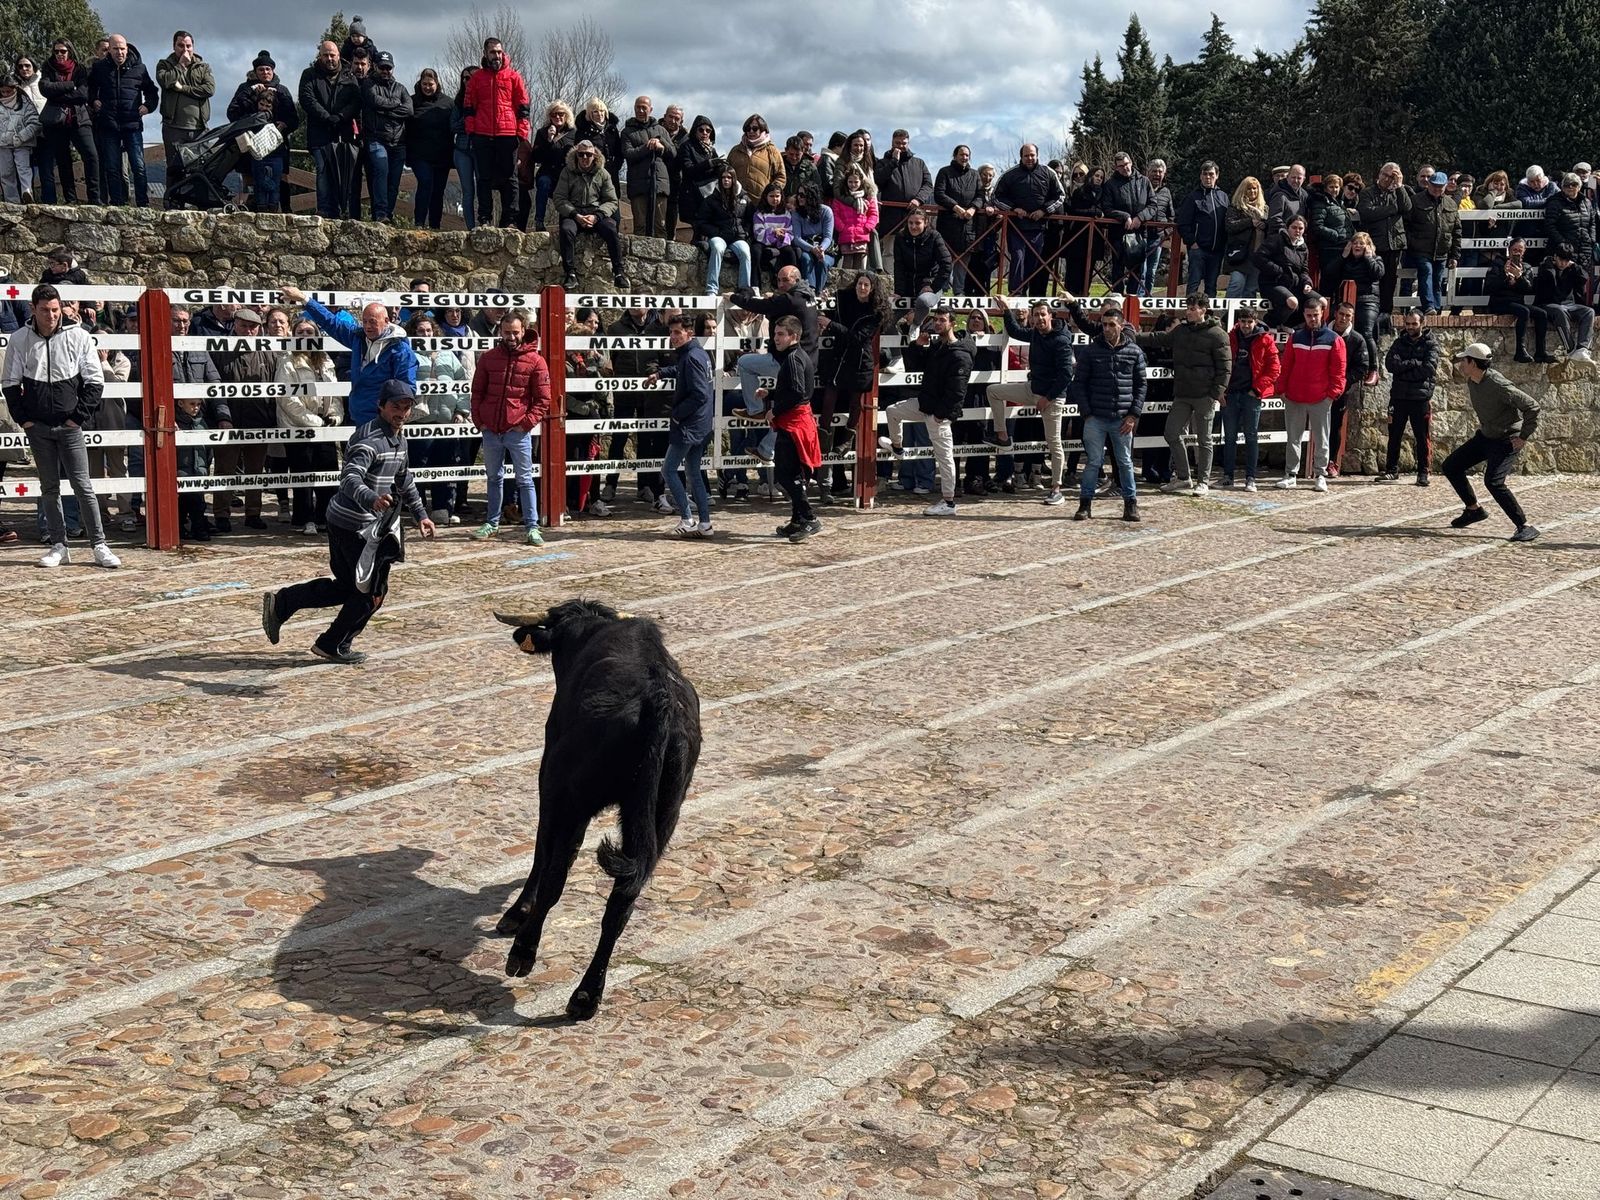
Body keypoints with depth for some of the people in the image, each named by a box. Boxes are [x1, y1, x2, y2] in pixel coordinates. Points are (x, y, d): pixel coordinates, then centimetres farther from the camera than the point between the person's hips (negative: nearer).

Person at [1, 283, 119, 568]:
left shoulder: (78, 336, -4)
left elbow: (95, 380, 0)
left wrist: (79, 416, -6)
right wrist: (23, 419, 1)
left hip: (69, 426, -2)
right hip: (38, 427, 2)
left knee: (83, 486, -3)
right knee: (49, 487, 8)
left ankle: (99, 546, 0)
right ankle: (58, 546, 13)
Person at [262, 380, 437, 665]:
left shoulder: (399, 437, 11)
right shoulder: (370, 439, -20)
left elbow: (403, 478, 26)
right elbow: (349, 479, -34)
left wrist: (420, 514, 26)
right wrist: (372, 499, -53)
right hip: (353, 525, -10)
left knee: (349, 585, 17)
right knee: (372, 591, -1)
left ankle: (280, 604, 21)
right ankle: (334, 646, 15)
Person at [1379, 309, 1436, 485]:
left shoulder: (1430, 344, 1)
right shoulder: (1399, 343, 9)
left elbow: (1429, 368, -15)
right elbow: (1391, 364, -7)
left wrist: (1403, 369, -10)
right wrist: (1414, 363, -14)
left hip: (1421, 397, -3)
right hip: (1399, 396, 3)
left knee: (1422, 437, 2)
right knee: (1394, 435, 8)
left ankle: (1423, 473, 9)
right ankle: (1392, 470, 17)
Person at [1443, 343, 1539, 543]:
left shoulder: (1499, 385, -29)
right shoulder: (1472, 381, -1)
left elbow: (1532, 406, -27)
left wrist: (1524, 437, -22)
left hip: (1507, 441, -9)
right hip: (1485, 436, 9)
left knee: (1493, 481, -26)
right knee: (1450, 467, 11)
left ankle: (1525, 527, -19)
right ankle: (1474, 509, 26)